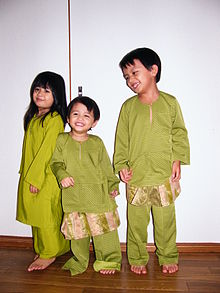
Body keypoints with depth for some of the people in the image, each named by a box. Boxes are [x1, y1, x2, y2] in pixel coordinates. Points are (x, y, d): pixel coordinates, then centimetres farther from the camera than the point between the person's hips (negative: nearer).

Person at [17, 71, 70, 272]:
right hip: (31, 175, 9)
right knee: (35, 215, 16)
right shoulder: (33, 117, 12)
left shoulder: (54, 119, -15)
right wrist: (25, 172, 13)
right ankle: (41, 250, 32)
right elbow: (28, 148, 14)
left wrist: (34, 178, -18)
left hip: (47, 178, -8)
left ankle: (50, 254, 19)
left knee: (46, 216, 2)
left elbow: (46, 150, -19)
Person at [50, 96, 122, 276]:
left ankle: (109, 261, 24)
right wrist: (62, 175, -15)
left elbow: (106, 166, 11)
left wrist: (113, 185, 6)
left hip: (99, 195, 0)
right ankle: (79, 261, 31)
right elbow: (56, 162, 3)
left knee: (104, 227, 5)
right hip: (73, 195, 0)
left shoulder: (97, 142, 6)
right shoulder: (62, 140, 4)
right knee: (77, 230, 10)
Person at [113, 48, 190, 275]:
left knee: (165, 219, 12)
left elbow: (179, 133, 5)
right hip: (136, 176, 1)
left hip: (164, 174, 0)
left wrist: (177, 160, -3)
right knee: (136, 220, 10)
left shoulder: (170, 102, 0)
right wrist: (121, 165, -3)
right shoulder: (128, 106, 1)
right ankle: (137, 258, 30)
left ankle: (168, 257, 33)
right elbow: (121, 139, 3)